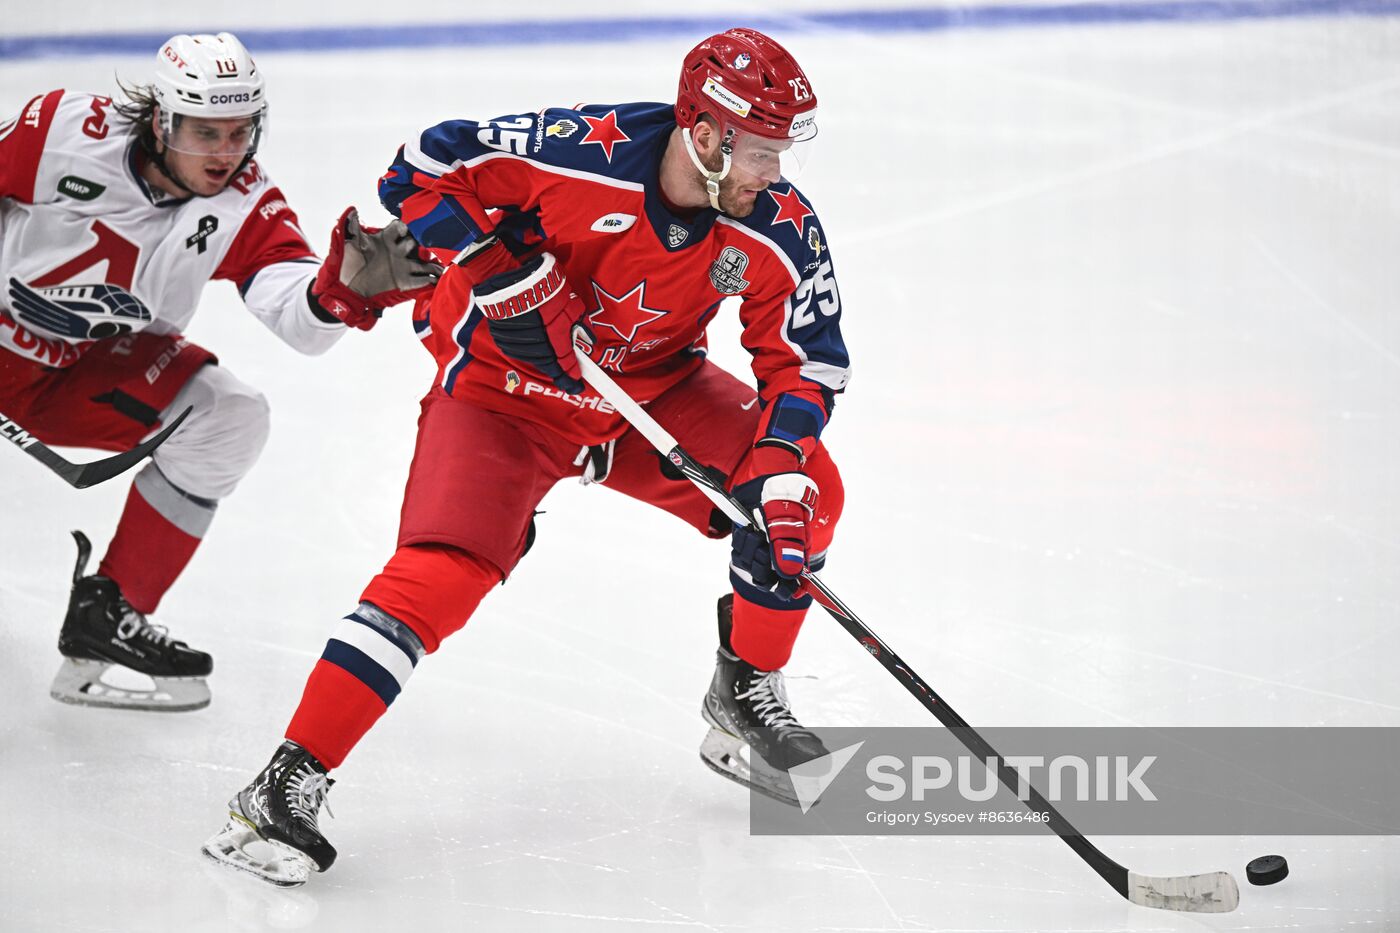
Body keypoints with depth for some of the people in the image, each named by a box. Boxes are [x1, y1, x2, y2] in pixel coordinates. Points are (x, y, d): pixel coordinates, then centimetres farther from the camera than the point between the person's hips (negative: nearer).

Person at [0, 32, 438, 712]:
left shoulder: (244, 209, -17)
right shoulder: (63, 132, -24)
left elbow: (297, 316, -32)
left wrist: (344, 286, -54)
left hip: (99, 368, 4)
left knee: (228, 419, -16)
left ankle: (106, 612, -5)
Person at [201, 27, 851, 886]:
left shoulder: (779, 228, -16)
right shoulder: (584, 153, -28)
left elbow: (810, 358, -7)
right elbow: (424, 169, -18)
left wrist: (781, 467, -22)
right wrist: (500, 267, -27)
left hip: (652, 390, 5)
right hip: (504, 386, -5)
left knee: (807, 491, -9)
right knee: (440, 575, -23)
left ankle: (746, 697, 12)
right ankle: (288, 784, -20)